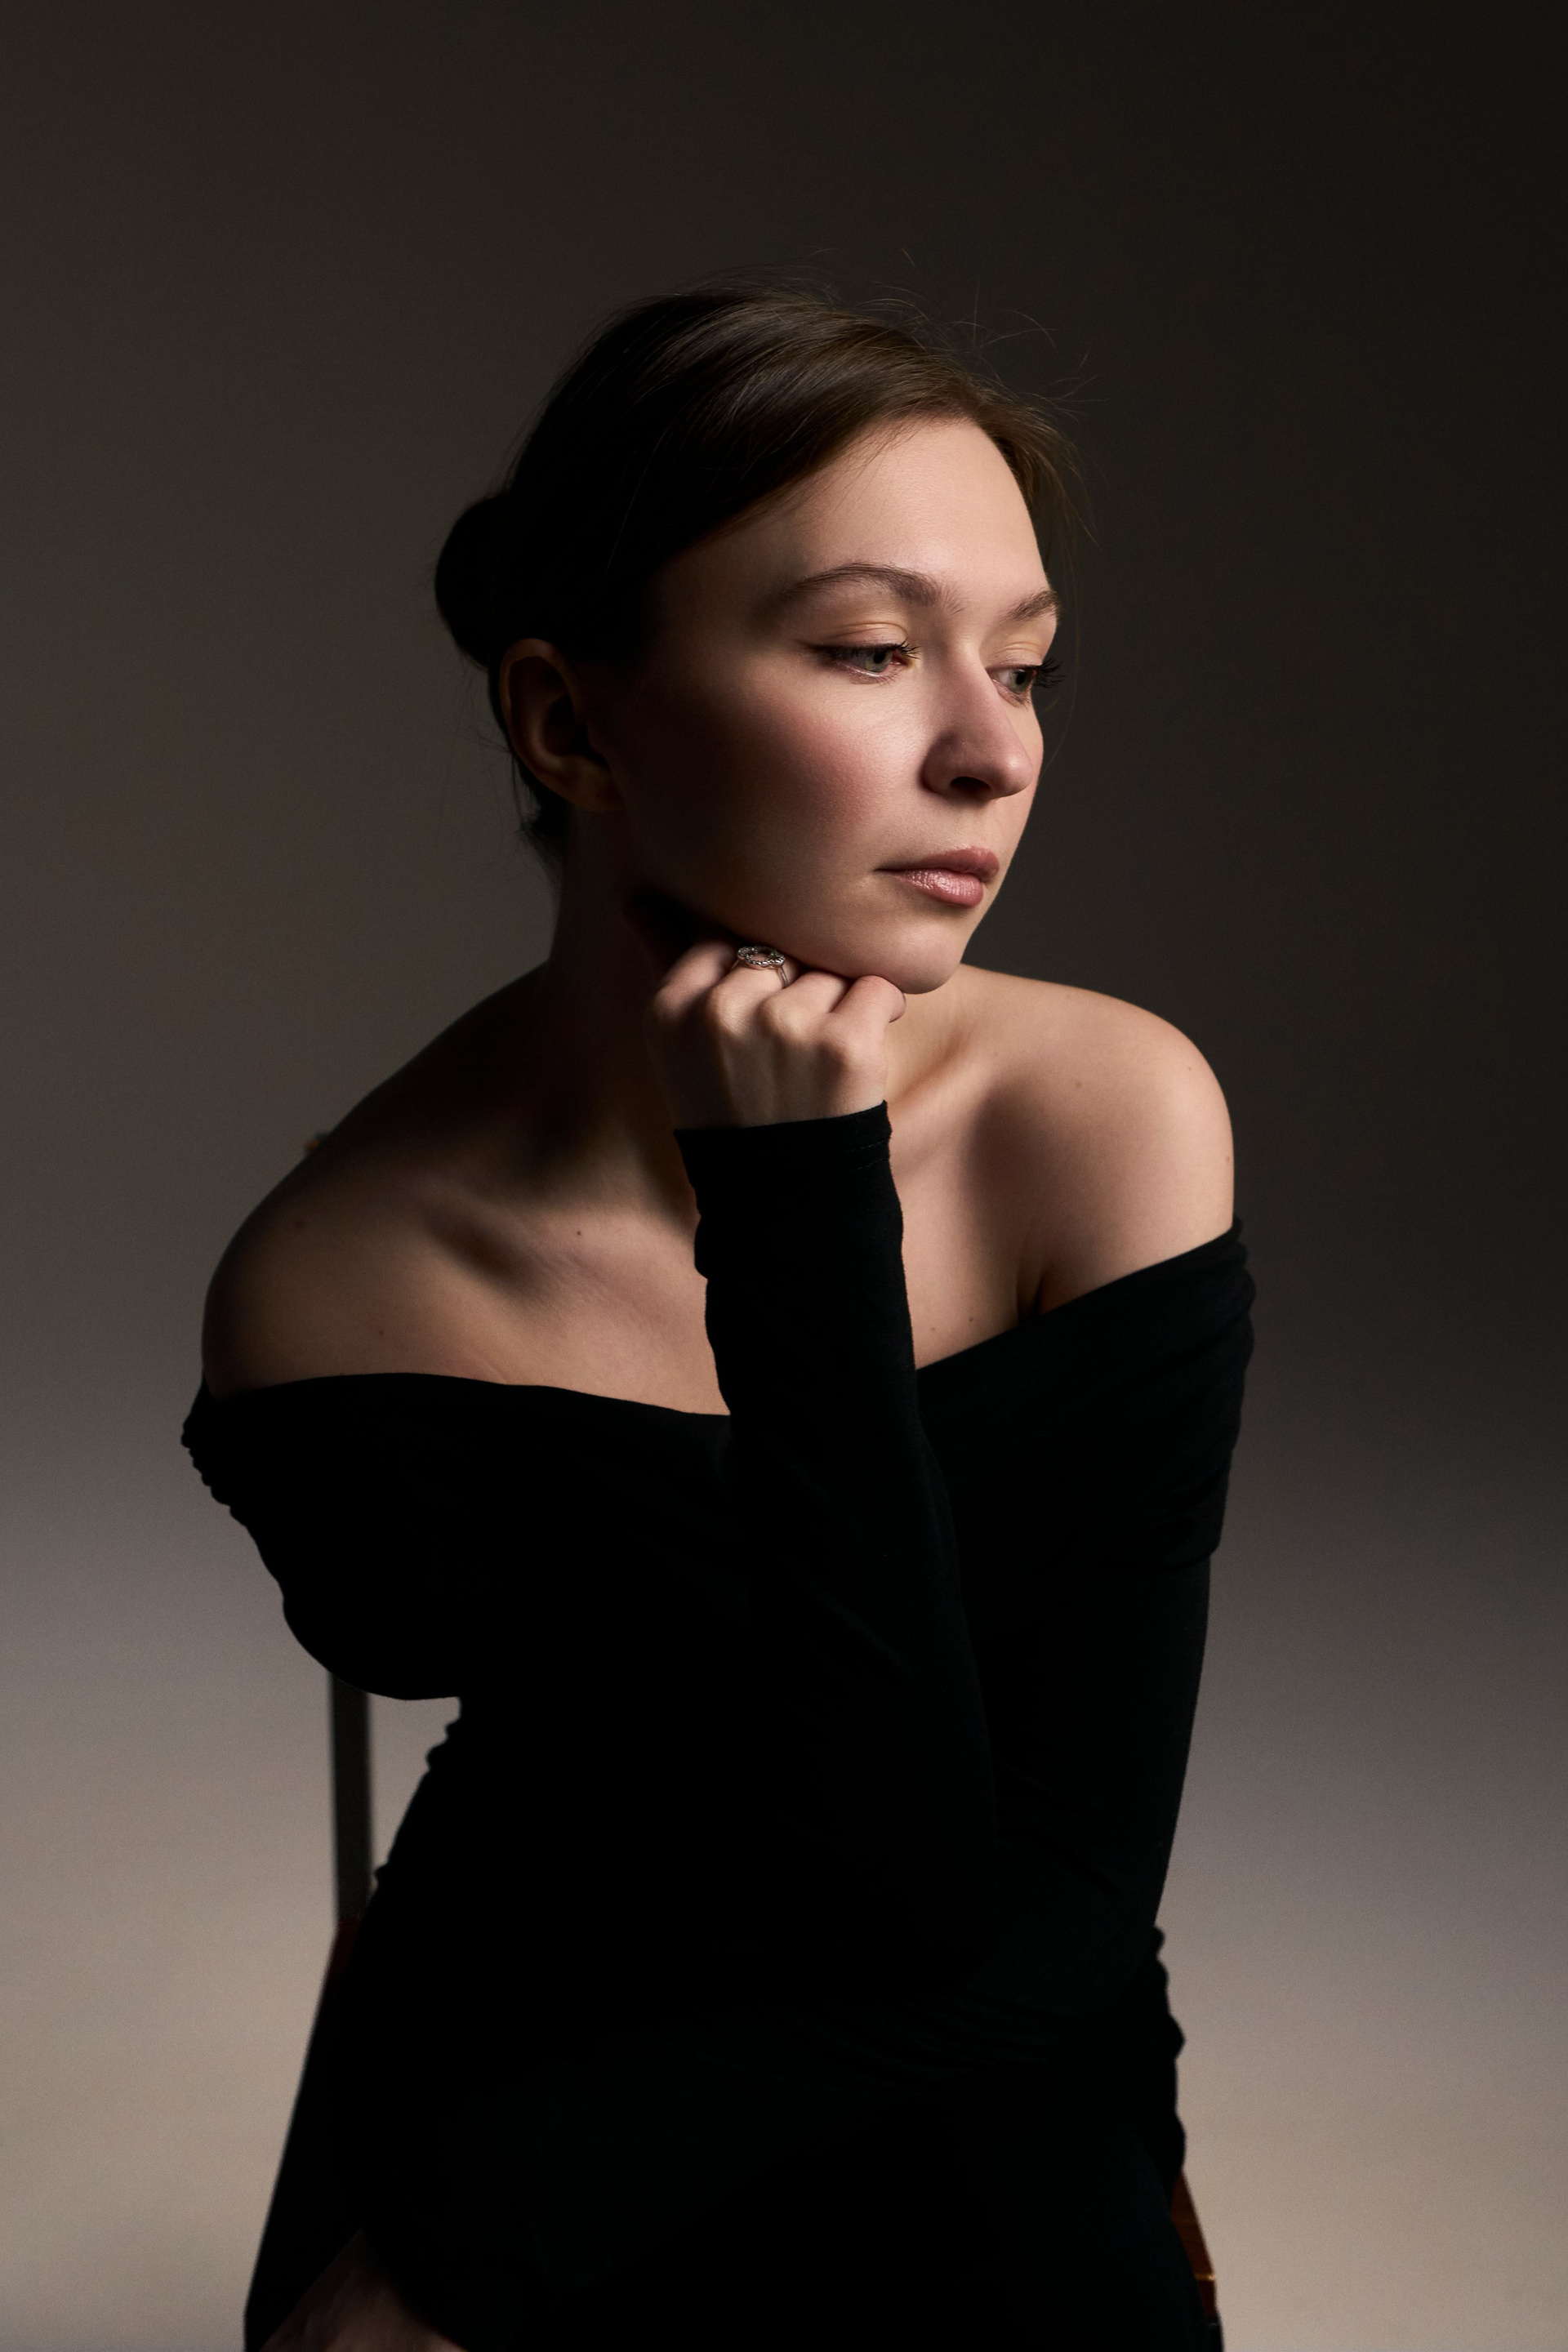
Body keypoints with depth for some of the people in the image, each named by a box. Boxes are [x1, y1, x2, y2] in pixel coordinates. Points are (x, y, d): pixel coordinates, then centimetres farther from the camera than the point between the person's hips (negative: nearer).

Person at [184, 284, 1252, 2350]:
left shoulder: (1109, 1117, -14)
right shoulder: (343, 1287, -16)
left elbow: (1047, 1922, -14)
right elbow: (910, 1910, -20)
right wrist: (803, 1222, -25)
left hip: (1003, 2130, 1)